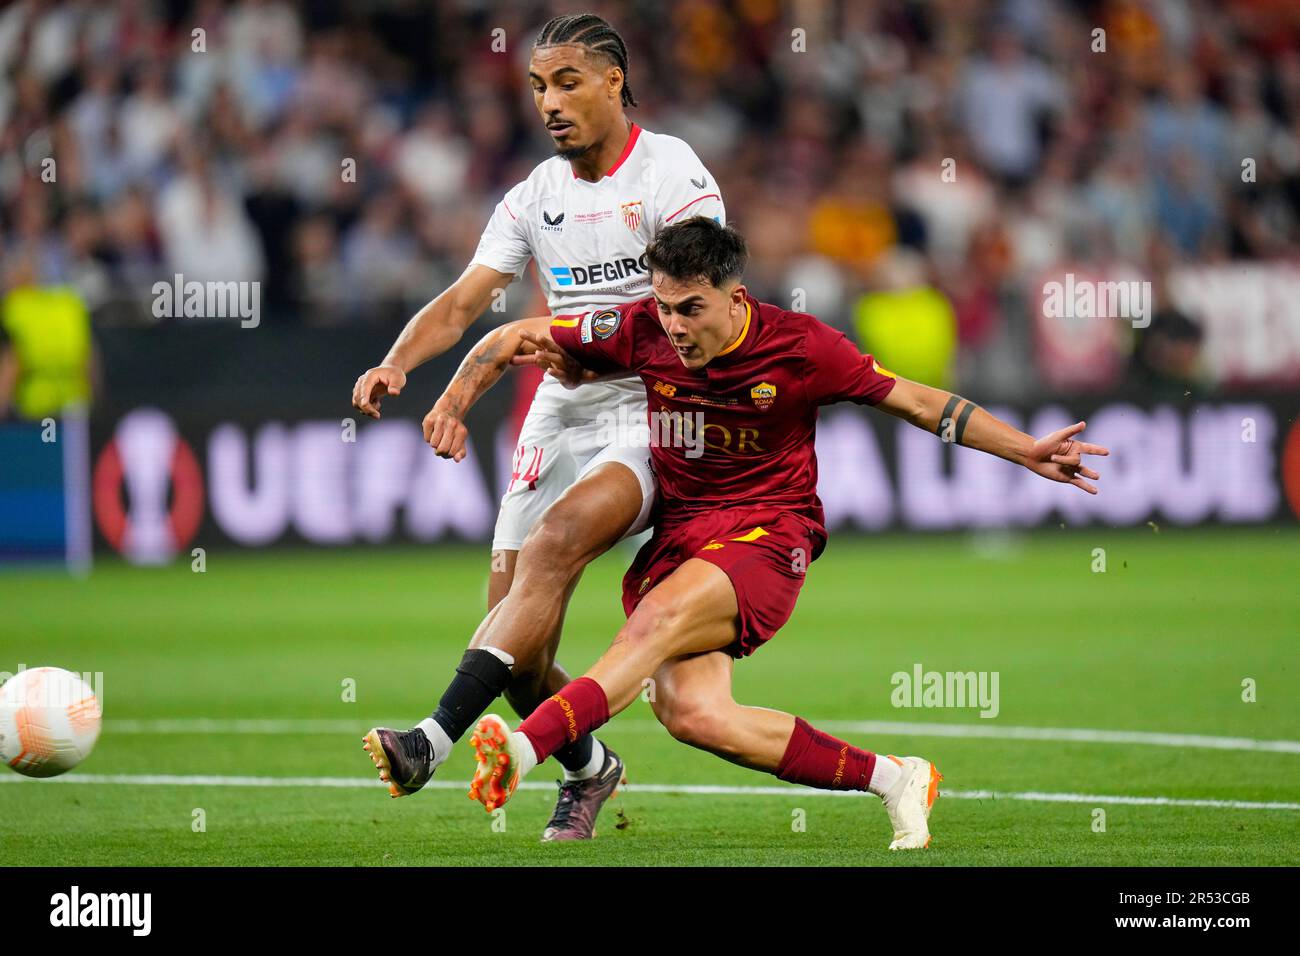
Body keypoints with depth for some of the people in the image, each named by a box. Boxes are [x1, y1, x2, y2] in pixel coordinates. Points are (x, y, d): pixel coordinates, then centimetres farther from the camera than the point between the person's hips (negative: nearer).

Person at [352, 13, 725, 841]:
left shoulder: (674, 175, -6)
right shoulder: (536, 195, 11)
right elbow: (462, 304, 5)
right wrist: (396, 362, -15)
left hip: (651, 412, -6)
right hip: (559, 415, 6)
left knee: (553, 543, -32)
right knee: (516, 636, -1)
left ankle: (436, 739, -41)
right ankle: (588, 769, 26)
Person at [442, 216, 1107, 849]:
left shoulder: (799, 346, -7)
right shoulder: (643, 331, -1)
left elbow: (918, 402, 3)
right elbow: (522, 336, 14)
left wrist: (1028, 453, -1)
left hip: (767, 533, -3)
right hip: (675, 532, 3)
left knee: (655, 622, -34)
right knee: (692, 714, -22)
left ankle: (525, 749, -51)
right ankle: (890, 778, -10)